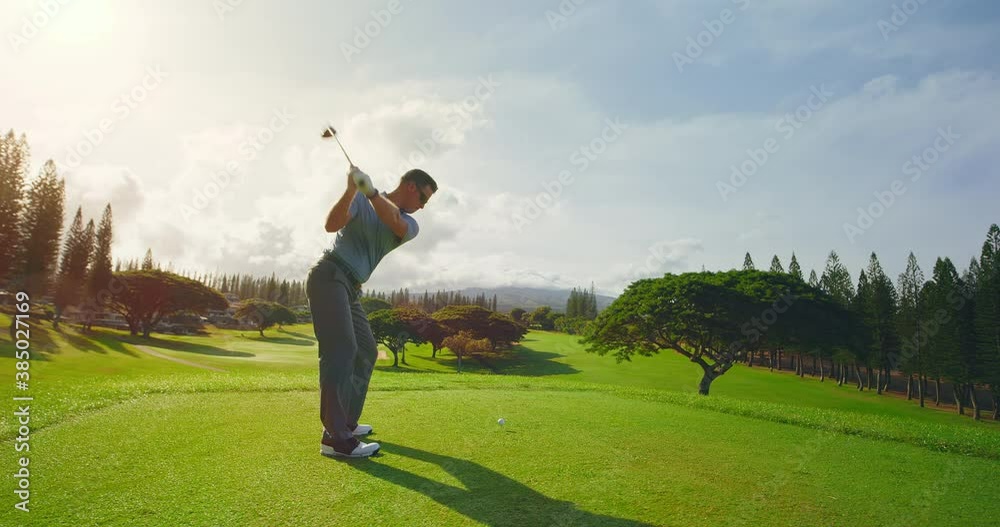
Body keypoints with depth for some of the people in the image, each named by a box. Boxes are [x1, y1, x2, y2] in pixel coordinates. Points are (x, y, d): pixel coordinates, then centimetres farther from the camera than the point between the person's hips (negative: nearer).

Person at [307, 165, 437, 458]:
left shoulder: (410, 225, 9)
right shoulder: (360, 199, 0)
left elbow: (395, 222, -16)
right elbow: (332, 224, -16)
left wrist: (371, 192, -32)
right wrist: (351, 190, -29)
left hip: (351, 289, 8)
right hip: (330, 276, -8)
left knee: (366, 352, 13)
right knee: (341, 348, -20)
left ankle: (346, 421, 23)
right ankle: (335, 438, -23)